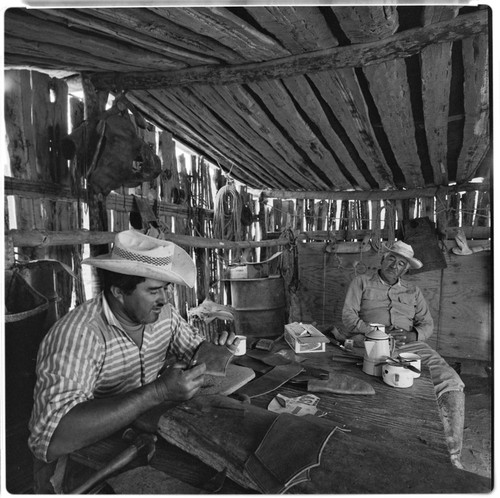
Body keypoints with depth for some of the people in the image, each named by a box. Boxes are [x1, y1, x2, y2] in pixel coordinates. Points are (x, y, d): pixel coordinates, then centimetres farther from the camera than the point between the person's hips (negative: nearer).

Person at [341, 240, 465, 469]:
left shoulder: (413, 291, 26)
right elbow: (348, 315, 5)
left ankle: (452, 455, -9)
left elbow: (427, 324, 16)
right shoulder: (362, 283, 15)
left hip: (409, 344, 4)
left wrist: (412, 335, -8)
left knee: (452, 384, -19)